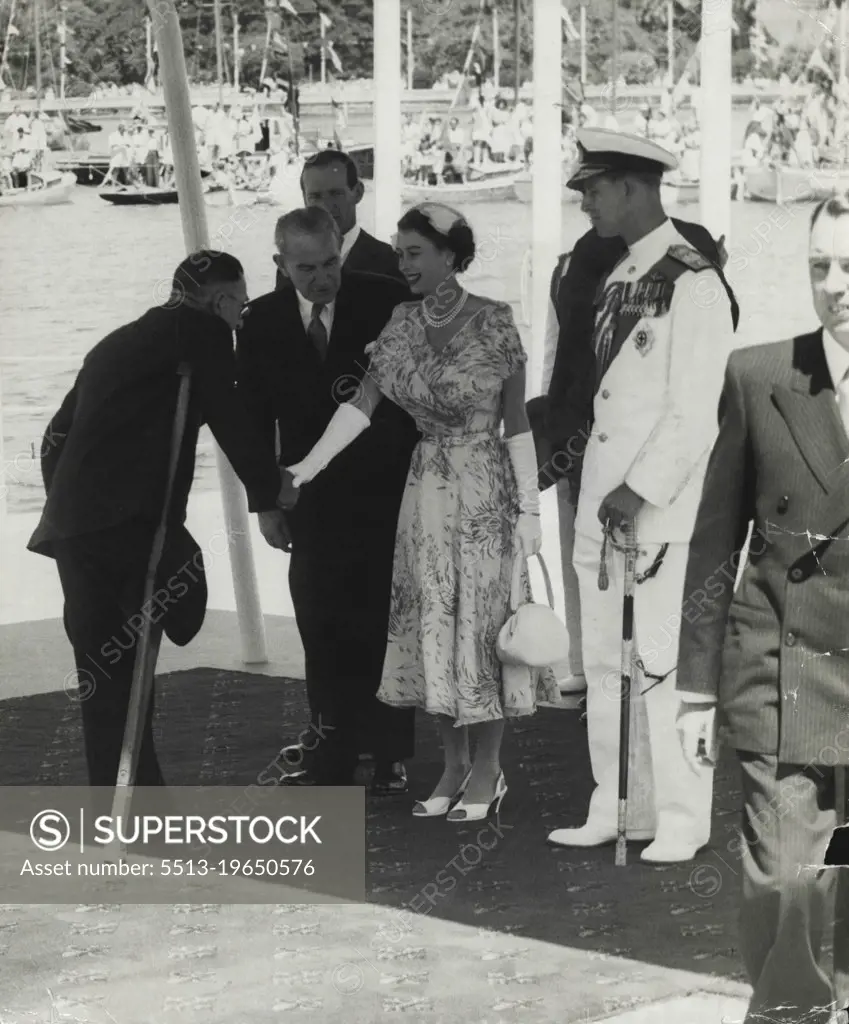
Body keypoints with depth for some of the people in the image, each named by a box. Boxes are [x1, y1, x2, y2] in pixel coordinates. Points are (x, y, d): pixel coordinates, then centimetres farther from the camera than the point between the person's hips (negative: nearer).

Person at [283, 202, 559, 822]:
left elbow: (517, 422, -8)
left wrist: (529, 508, -11)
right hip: (426, 490, 5)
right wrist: (309, 465, -11)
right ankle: (454, 765, 18)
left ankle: (487, 769, 12)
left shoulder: (494, 322, -9)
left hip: (485, 492, -5)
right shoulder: (402, 324, 4)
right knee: (431, 626, 7)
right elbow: (362, 405, -1)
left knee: (482, 621, 1)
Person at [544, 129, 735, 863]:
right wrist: (598, 496, 10)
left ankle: (681, 821, 3)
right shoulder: (617, 281, 14)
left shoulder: (692, 283, -12)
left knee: (660, 665, -6)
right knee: (604, 664, 11)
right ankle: (616, 810, 20)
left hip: (659, 509, -8)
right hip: (602, 504, 8)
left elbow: (694, 416, -15)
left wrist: (641, 491, -17)